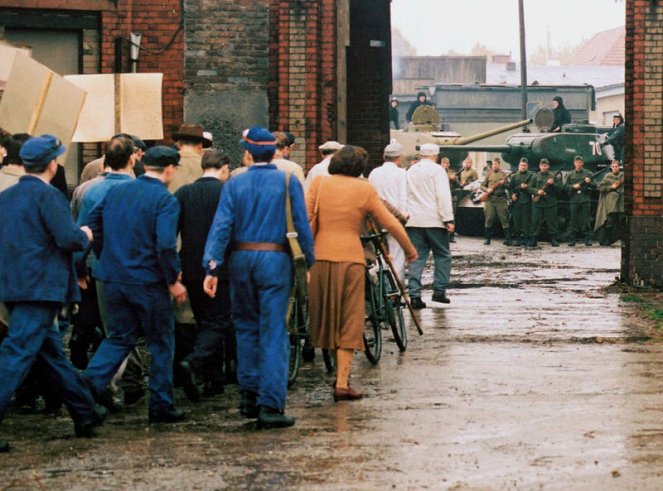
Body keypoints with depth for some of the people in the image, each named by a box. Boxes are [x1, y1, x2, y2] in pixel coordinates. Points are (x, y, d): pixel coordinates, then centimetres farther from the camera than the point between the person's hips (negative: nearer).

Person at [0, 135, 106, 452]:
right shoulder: (48, 196, -12)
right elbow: (69, 239, -18)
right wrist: (84, 236, 4)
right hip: (41, 288, -8)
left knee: (52, 351, 16)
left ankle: (85, 413, 29)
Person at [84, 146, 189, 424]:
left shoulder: (116, 192, 7)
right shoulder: (165, 200, -12)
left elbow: (91, 226, 11)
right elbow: (165, 244, -22)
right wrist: (173, 281, -12)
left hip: (113, 279, 5)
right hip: (149, 282, -5)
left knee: (119, 337, 15)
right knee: (161, 343, 8)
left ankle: (89, 385, -6)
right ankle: (161, 406, 12)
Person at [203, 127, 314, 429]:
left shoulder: (234, 185, 2)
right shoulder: (288, 182, -1)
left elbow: (221, 227, -4)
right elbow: (302, 225, -3)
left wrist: (212, 268, -6)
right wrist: (311, 262, 5)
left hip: (241, 259, 2)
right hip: (276, 259, -2)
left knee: (246, 327, 17)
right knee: (274, 333, -3)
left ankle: (249, 395, 20)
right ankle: (270, 405, -10)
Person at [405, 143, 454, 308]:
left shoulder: (410, 171, 14)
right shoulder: (436, 170, -4)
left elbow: (406, 195, 14)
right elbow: (443, 196, -11)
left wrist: (405, 216, 16)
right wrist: (448, 220, -12)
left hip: (413, 220, 5)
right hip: (434, 220, -5)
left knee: (416, 257, 3)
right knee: (442, 255, 7)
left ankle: (415, 295, -5)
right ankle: (439, 291, 2)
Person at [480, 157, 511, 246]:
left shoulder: (503, 174, 9)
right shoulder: (489, 174, 12)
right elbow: (482, 185, 12)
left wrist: (503, 183, -15)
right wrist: (487, 190, -8)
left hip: (501, 199, -2)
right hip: (490, 199, 2)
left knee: (504, 219, -5)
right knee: (489, 219, 1)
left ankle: (507, 239, -5)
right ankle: (487, 238, 10)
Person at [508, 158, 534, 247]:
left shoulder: (531, 175, 7)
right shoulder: (514, 176, 16)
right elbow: (510, 187, 12)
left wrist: (526, 187, -17)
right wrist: (512, 194, -4)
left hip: (526, 201, -3)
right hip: (516, 201, 3)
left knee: (526, 220, -5)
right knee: (516, 220, 1)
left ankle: (525, 238, -3)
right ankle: (516, 238, 5)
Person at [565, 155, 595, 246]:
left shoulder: (588, 173, 7)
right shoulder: (570, 174, 11)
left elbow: (593, 186, 6)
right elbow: (566, 186, 9)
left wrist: (589, 182, -15)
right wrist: (573, 186, -10)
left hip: (585, 199, -1)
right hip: (574, 199, 1)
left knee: (585, 221, -3)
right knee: (574, 221, 3)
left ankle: (588, 239, 0)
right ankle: (572, 240, 6)